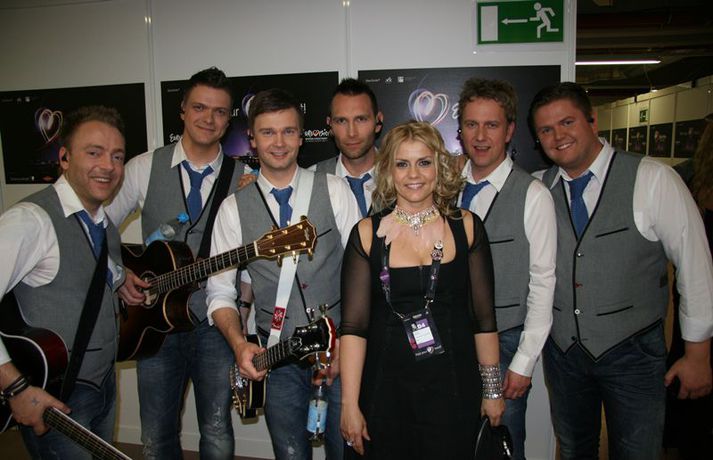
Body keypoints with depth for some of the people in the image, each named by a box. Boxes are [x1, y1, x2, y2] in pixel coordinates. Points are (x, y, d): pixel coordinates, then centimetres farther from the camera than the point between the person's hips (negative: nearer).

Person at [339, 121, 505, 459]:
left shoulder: (466, 227, -1)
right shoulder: (367, 233, -5)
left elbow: (484, 317, 3)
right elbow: (353, 325, -7)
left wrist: (493, 390, 6)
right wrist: (349, 404, -10)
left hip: (453, 389, 1)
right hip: (384, 390, -1)